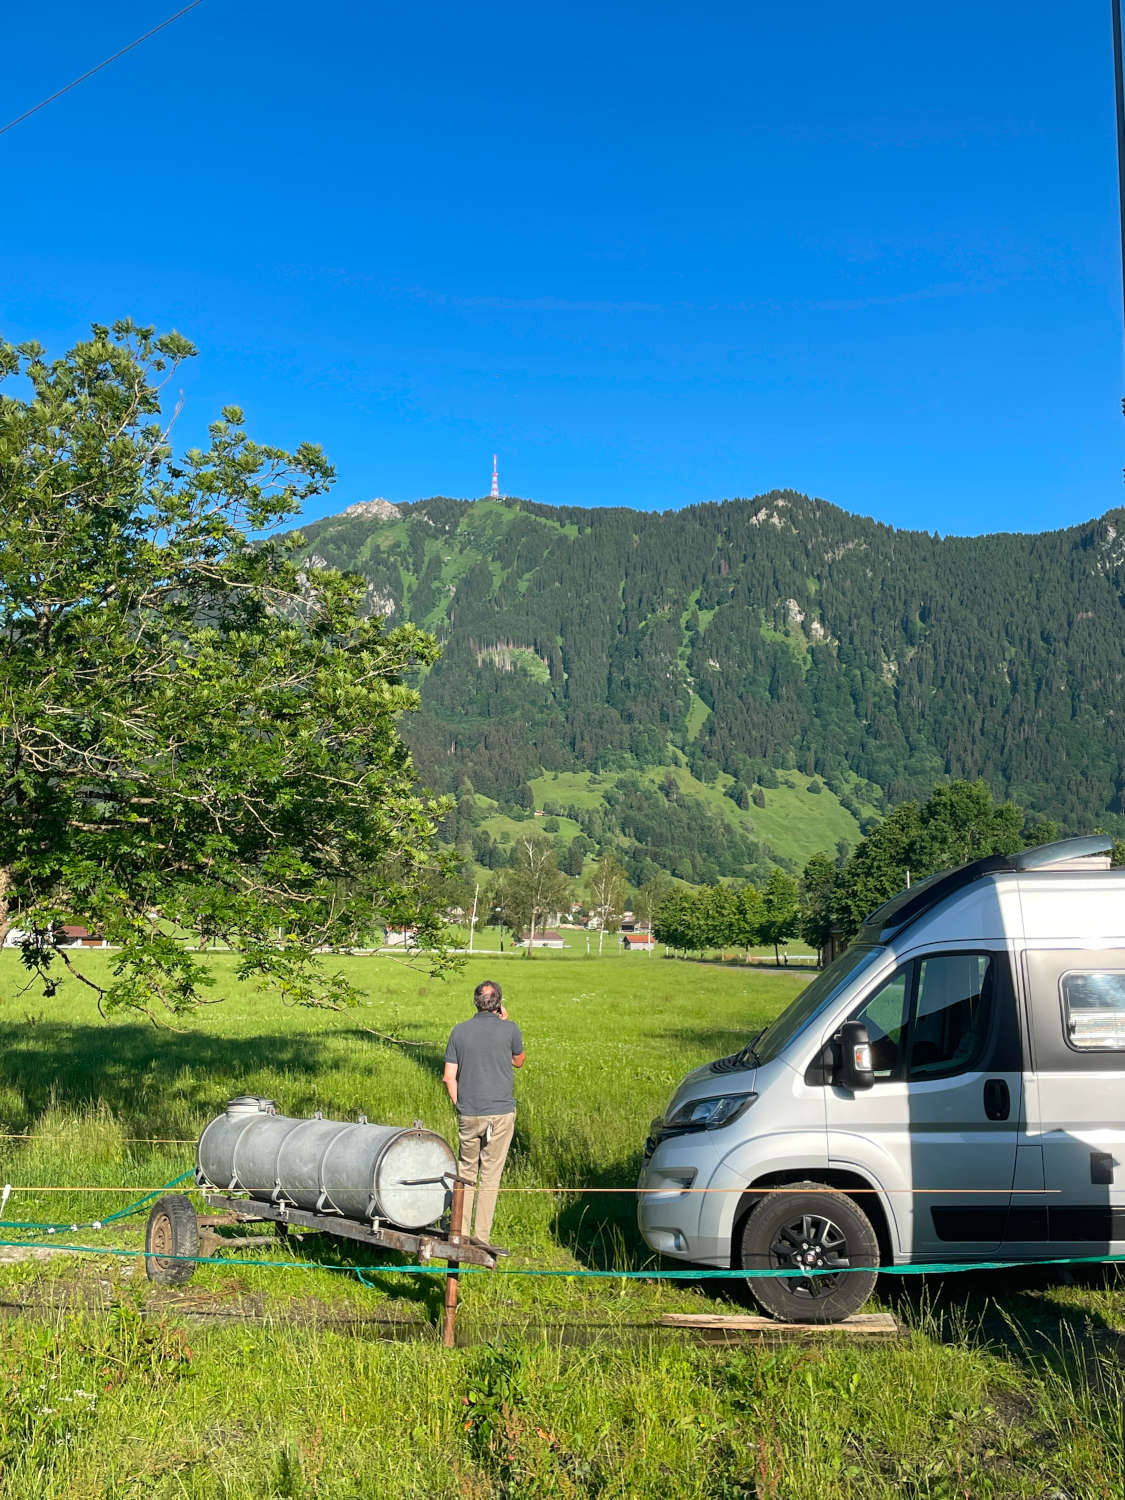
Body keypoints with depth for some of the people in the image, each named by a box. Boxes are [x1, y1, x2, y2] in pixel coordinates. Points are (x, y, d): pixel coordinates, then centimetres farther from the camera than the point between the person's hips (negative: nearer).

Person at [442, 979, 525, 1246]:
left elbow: (449, 1076, 3)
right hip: (500, 1113, -2)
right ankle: (481, 1238, 8)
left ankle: (460, 1233, 19)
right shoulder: (509, 1029, -7)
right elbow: (519, 1061, 13)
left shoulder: (460, 1030, 2)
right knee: (490, 1175, 5)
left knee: (466, 1171, 16)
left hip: (468, 1114, 3)